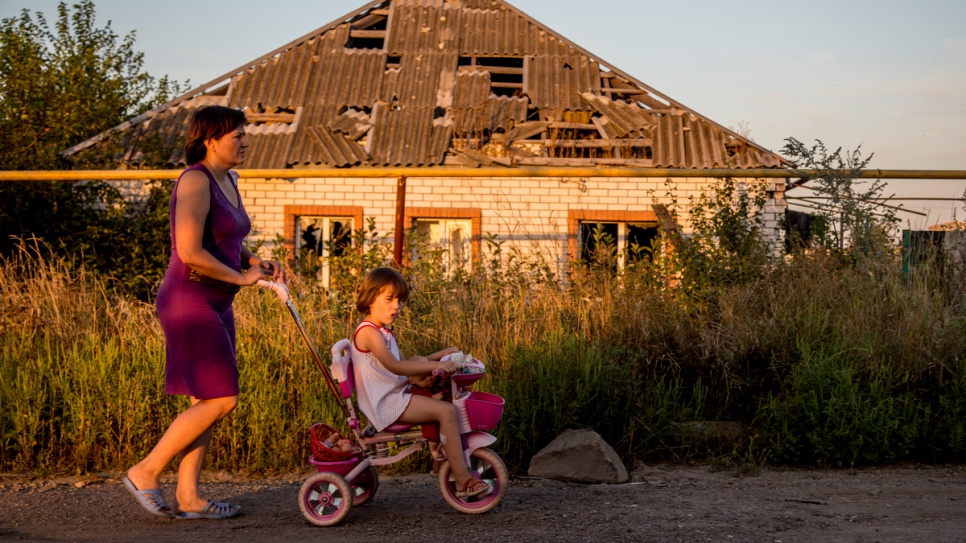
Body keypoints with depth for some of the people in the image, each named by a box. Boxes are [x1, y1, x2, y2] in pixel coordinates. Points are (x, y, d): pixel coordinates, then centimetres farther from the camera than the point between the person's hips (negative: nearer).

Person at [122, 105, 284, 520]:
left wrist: (258, 262, 7)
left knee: (205, 402, 10)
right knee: (221, 399, -9)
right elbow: (191, 253, -24)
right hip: (189, 302, -10)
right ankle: (145, 473, 3)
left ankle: (188, 498, 15)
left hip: (215, 305, 10)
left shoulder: (228, 182, 14)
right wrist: (240, 277, -13)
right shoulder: (195, 181, -16)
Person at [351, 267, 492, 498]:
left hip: (395, 397, 11)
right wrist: (434, 365, -27)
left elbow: (406, 362, 23)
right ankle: (463, 480, -21)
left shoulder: (383, 331, 20)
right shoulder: (368, 331, -14)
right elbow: (395, 366, -25)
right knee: (447, 411, -21)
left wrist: (440, 355, 14)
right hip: (386, 403, -11)